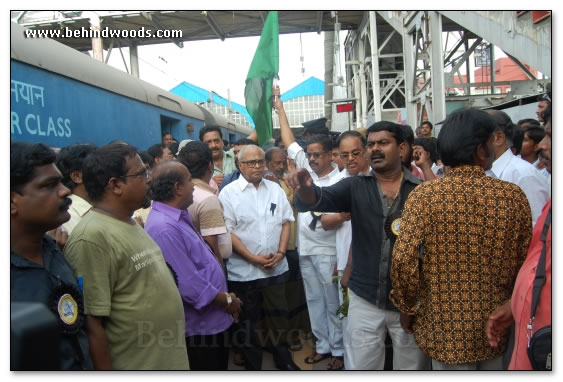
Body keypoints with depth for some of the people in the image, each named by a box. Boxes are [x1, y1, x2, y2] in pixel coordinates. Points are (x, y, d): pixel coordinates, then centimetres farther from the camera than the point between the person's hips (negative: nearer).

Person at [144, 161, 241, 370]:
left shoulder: (178, 217, 6)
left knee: (219, 369, 25)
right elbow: (188, 284, -28)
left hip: (212, 320, 10)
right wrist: (227, 300, -13)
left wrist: (224, 295, 9)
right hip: (199, 326, -10)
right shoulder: (164, 228, -29)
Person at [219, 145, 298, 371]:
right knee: (248, 322, 12)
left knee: (278, 316, 15)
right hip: (244, 271, -3)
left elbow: (285, 222, 7)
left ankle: (284, 361, 34)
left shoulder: (275, 189, 6)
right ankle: (252, 366, 29)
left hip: (276, 268, 3)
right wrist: (254, 258, -15)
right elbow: (227, 233, -11)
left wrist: (280, 252, -7)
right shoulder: (229, 193, -7)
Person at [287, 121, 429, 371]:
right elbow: (322, 199, -18)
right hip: (365, 299, 1)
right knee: (359, 369, 14)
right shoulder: (355, 187, -1)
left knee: (412, 368, 18)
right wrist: (305, 189, -38)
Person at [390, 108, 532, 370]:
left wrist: (407, 308, -3)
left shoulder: (425, 194, -15)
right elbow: (525, 262, 0)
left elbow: (403, 259, -20)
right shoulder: (514, 195, -7)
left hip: (445, 327, -2)